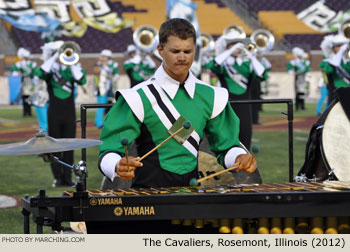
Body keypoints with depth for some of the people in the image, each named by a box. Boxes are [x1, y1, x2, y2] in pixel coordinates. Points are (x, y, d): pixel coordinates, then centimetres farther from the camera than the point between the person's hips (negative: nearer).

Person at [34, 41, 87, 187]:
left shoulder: (73, 68, 6)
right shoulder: (51, 67, 2)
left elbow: (82, 80, -14)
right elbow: (40, 74, -21)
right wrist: (55, 57, -18)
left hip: (69, 113, 1)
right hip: (54, 113, -1)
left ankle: (67, 177, 10)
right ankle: (58, 177, 7)